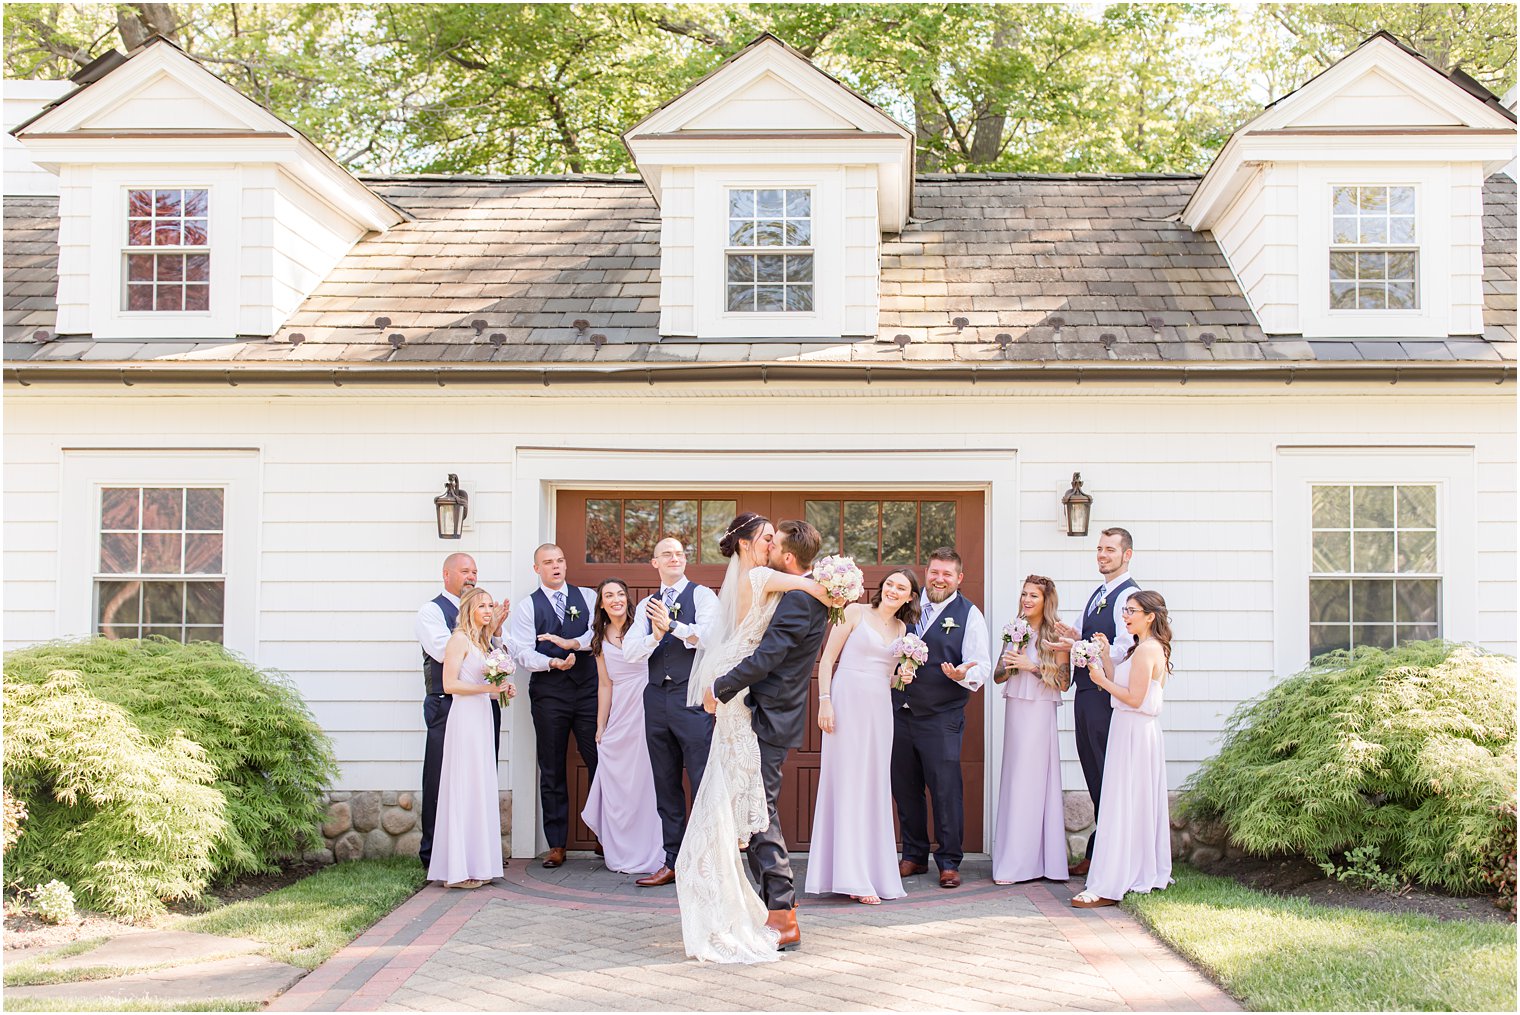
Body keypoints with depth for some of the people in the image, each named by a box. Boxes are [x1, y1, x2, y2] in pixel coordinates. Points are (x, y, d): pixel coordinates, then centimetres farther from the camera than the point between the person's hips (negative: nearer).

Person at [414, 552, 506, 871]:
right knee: (441, 779, -3)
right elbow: (443, 651, -14)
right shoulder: (431, 611, 1)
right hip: (447, 705, -5)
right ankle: (433, 853, 4)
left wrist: (497, 630, -3)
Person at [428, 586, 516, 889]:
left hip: (481, 716, 9)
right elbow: (450, 684, -15)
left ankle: (476, 865, 14)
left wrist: (501, 691, 6)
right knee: (464, 788, -7)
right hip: (465, 717, -9)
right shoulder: (460, 639, -8)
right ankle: (458, 870, -4)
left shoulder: (482, 641, 18)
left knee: (480, 790, 9)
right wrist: (488, 687, -16)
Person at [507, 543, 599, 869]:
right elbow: (523, 653, -2)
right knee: (552, 771, 4)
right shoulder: (528, 607, 6)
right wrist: (553, 663, -19)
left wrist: (572, 642, -20)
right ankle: (556, 844, 11)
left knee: (599, 762, -1)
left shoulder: (587, 597, 11)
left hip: (588, 689, 1)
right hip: (549, 693, 0)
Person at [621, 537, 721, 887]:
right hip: (657, 698, 5)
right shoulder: (646, 607, 17)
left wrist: (672, 625, -15)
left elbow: (709, 636, -14)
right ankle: (673, 862, 16)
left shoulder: (702, 596, 3)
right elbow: (630, 652, 4)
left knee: (703, 782, -7)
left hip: (693, 697, -5)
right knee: (666, 786, 9)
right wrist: (655, 636, -12)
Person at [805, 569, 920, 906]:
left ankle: (871, 871, 14)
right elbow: (827, 659, -4)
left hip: (879, 709, 6)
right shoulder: (855, 612, -1)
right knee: (846, 784, -6)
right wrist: (825, 701, -13)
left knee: (874, 787, 7)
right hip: (848, 702, -6)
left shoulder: (901, 628, 15)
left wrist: (902, 677, 1)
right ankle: (851, 877, -5)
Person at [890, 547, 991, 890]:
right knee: (904, 787, 10)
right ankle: (914, 856, 24)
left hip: (941, 717, -4)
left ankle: (949, 862, 10)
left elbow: (982, 665, -7)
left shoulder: (969, 615, -2)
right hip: (900, 712, 4)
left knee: (946, 789, -3)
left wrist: (964, 675, -28)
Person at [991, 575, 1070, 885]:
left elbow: (1063, 682, -7)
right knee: (1013, 780, 6)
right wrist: (1010, 665, -6)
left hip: (1039, 713, -5)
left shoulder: (1056, 635, -4)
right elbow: (998, 676, 14)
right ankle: (1012, 857, 12)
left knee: (1028, 782, -5)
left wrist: (1030, 666, -13)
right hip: (1014, 709, 6)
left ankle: (1018, 863, -1)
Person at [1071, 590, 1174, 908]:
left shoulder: (1146, 650, -15)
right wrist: (1105, 656, 7)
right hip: (1141, 730, 10)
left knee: (1121, 805, -10)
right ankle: (1149, 874, 23)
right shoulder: (1153, 649, 16)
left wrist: (1102, 680, -10)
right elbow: (1119, 684, 13)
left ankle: (1108, 887, -10)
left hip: (1133, 731, -10)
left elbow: (1134, 698, -20)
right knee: (1142, 804, 15)